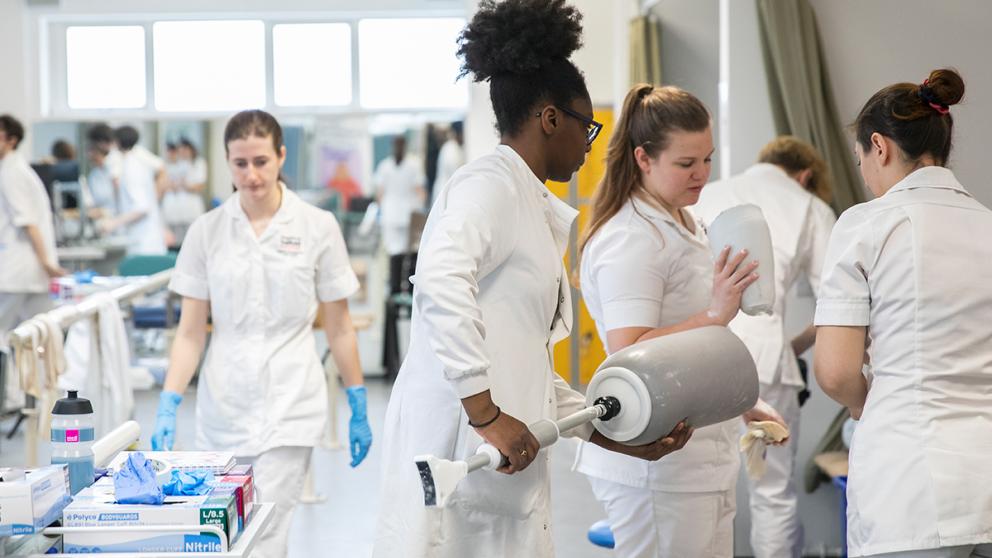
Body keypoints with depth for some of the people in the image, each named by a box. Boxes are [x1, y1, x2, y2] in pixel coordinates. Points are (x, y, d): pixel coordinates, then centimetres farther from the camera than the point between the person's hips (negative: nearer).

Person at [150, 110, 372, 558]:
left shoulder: (318, 227, -2)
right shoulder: (207, 230, 2)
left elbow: (338, 327, 3)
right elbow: (191, 331, 3)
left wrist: (359, 410, 4)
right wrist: (168, 405, -8)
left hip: (290, 407, -2)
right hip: (223, 405, 3)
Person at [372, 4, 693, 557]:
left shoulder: (539, 214, 20)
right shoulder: (489, 184, -6)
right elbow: (441, 282, -25)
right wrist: (487, 416, -25)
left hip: (507, 471, 9)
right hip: (460, 462, -9)